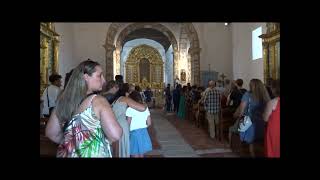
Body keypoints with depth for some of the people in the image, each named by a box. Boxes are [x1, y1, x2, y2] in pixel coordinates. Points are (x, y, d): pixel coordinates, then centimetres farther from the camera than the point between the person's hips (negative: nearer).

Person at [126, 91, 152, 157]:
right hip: (144, 133, 5)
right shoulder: (145, 108, 4)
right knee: (141, 154, 19)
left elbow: (128, 124, -10)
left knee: (135, 155, 8)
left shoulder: (130, 109, -11)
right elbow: (149, 123, 5)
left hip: (134, 133, -5)